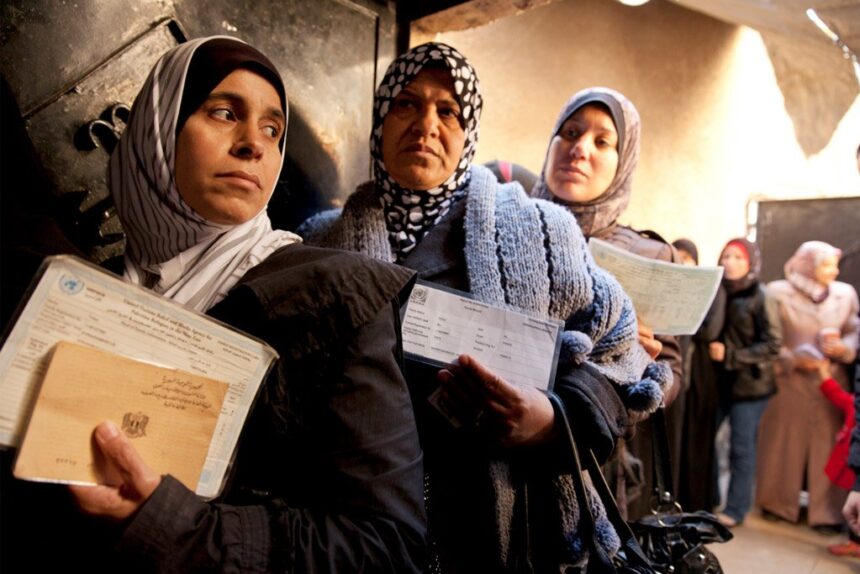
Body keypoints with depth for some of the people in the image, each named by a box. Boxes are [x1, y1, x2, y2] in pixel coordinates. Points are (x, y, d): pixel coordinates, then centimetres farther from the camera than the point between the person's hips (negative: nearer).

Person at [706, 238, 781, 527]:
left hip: (749, 384, -4)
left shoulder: (761, 299, -8)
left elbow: (773, 345, -9)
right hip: (718, 382, 4)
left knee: (741, 448, 4)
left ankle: (735, 510, 18)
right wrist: (712, 350, -8)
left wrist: (731, 355, -15)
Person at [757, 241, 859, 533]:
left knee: (829, 446, 3)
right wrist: (793, 359, -13)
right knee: (785, 444, 7)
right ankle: (779, 504, 24)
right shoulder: (779, 293, -5)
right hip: (790, 382, -2)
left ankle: (827, 511, 14)